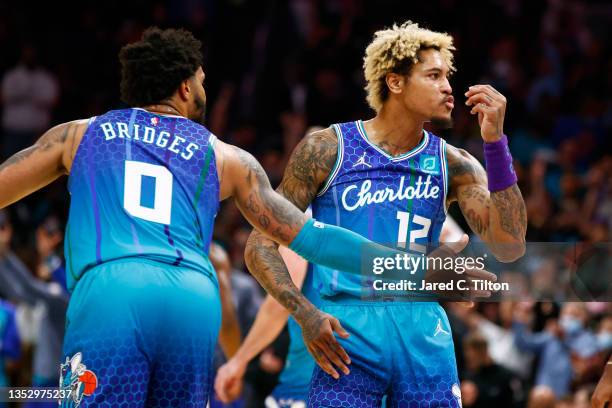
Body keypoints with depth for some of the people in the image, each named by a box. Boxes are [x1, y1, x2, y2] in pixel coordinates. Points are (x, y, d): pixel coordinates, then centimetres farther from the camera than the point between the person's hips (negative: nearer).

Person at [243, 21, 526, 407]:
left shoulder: (453, 164, 9)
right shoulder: (326, 150, 2)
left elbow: (509, 247, -5)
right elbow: (261, 246, 3)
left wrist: (495, 141, -9)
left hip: (425, 333, 3)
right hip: (349, 332, -3)